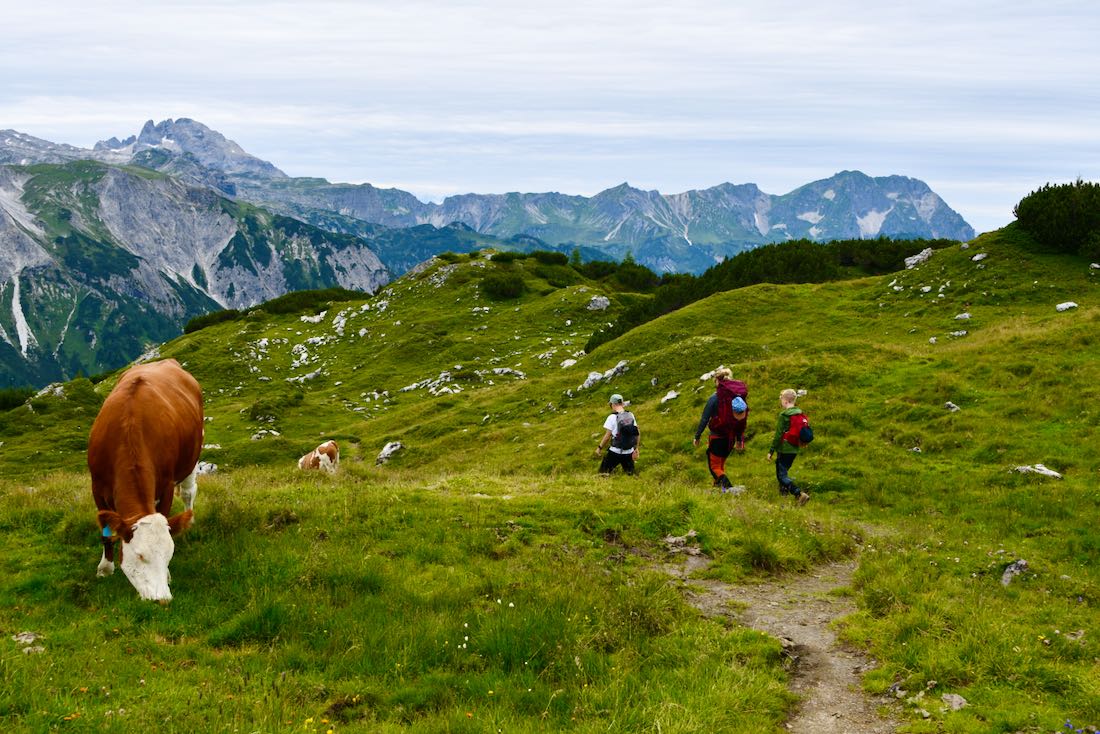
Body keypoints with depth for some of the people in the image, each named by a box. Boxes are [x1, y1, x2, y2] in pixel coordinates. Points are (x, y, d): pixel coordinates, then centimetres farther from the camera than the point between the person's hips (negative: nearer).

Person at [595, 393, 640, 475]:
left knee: (603, 473, 7)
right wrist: (636, 448, 15)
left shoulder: (612, 417, -12)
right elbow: (638, 433, 7)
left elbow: (607, 435, -11)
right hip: (629, 452, 4)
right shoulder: (631, 415, 3)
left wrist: (599, 447, 2)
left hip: (615, 452, -4)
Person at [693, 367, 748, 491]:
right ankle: (718, 485, 34)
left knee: (714, 466, 4)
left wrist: (697, 436, -4)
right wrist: (739, 440, 15)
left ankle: (728, 487, -18)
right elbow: (743, 420, 6)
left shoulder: (714, 399, -17)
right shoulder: (739, 397, -1)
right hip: (730, 438, 5)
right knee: (721, 463, 25)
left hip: (717, 437, -5)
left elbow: (704, 419, -14)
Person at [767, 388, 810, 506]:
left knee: (782, 475, -7)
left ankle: (800, 494, -21)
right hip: (794, 450, 8)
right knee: (783, 471, 23)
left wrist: (771, 451, -9)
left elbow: (778, 434, -16)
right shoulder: (799, 413, 8)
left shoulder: (783, 415, -15)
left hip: (784, 450, -8)